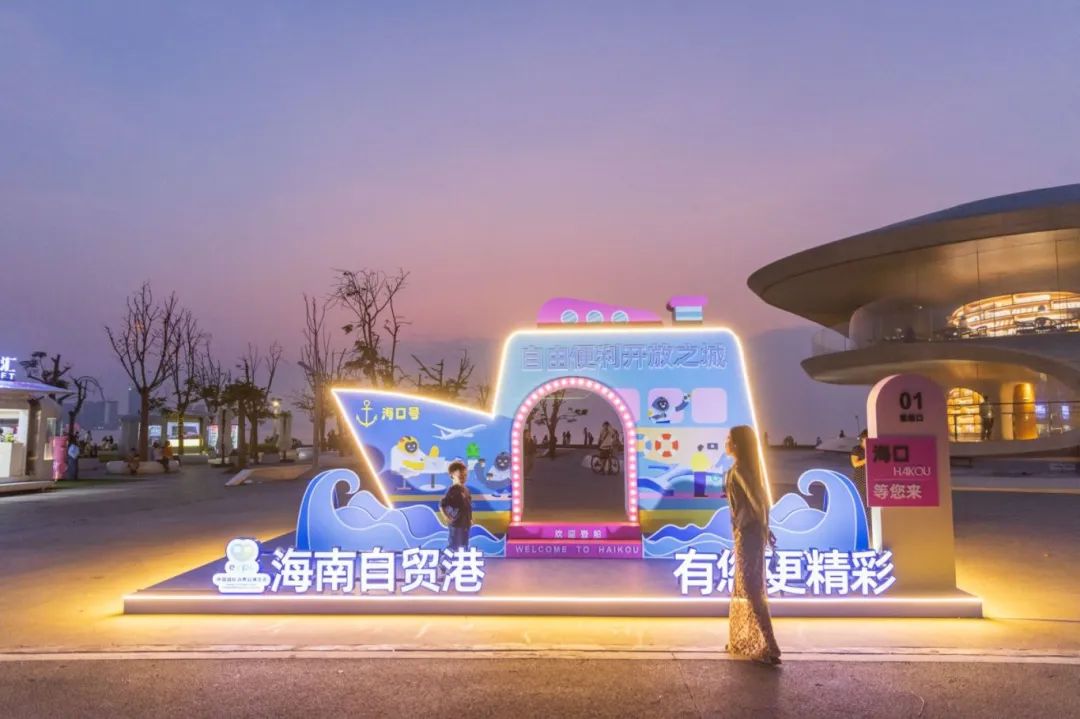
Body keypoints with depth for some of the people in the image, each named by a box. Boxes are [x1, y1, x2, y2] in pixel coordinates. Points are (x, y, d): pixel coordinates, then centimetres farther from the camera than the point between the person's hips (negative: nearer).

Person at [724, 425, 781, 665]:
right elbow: (762, 500, 14)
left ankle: (767, 648, -3)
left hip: (746, 534, -9)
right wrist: (764, 528, 16)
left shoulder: (738, 471, -16)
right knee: (746, 587, 17)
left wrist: (762, 528, -11)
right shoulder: (747, 468, 11)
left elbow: (757, 502, -22)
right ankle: (743, 642, 27)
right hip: (752, 532, 10)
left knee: (749, 588, -5)